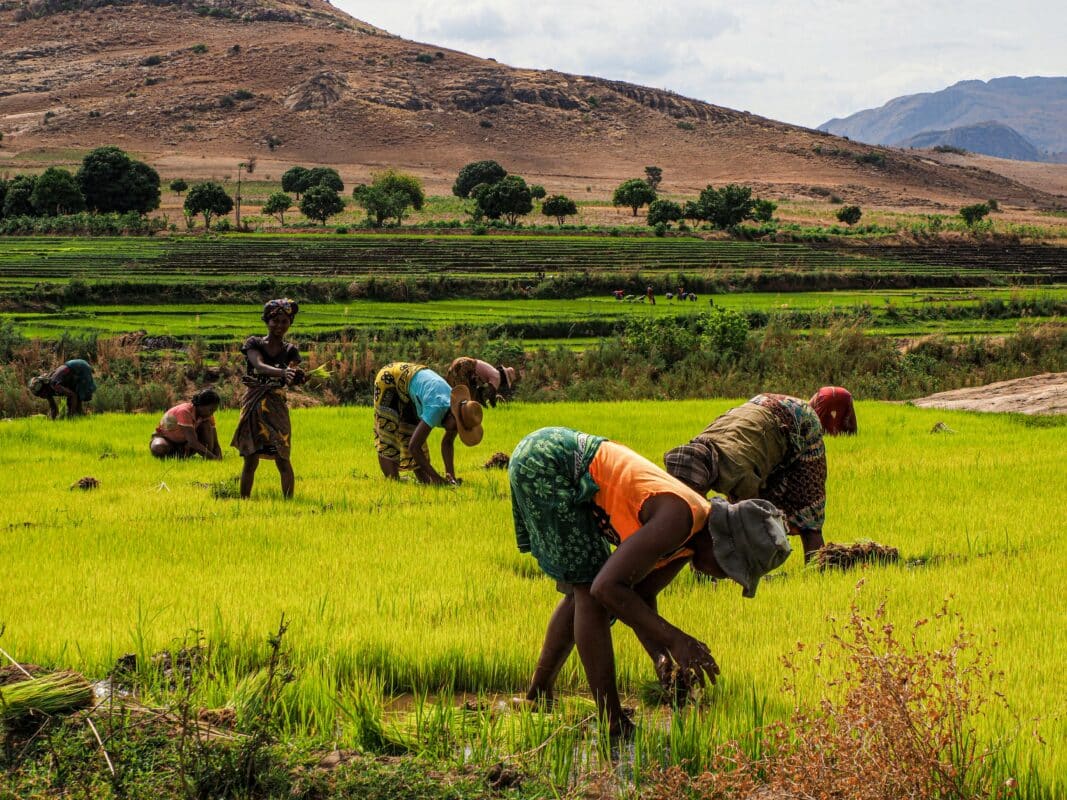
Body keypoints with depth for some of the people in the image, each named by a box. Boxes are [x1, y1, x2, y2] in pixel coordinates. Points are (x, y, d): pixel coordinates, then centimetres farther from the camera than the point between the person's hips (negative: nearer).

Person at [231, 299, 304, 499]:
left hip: (276, 408, 0)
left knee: (282, 459, -6)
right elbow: (259, 366, -21)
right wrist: (283, 372, -39)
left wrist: (296, 377, -33)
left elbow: (291, 379, -9)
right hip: (252, 407, 0)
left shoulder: (290, 351, 5)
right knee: (251, 460, 2)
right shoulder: (253, 344, 0)